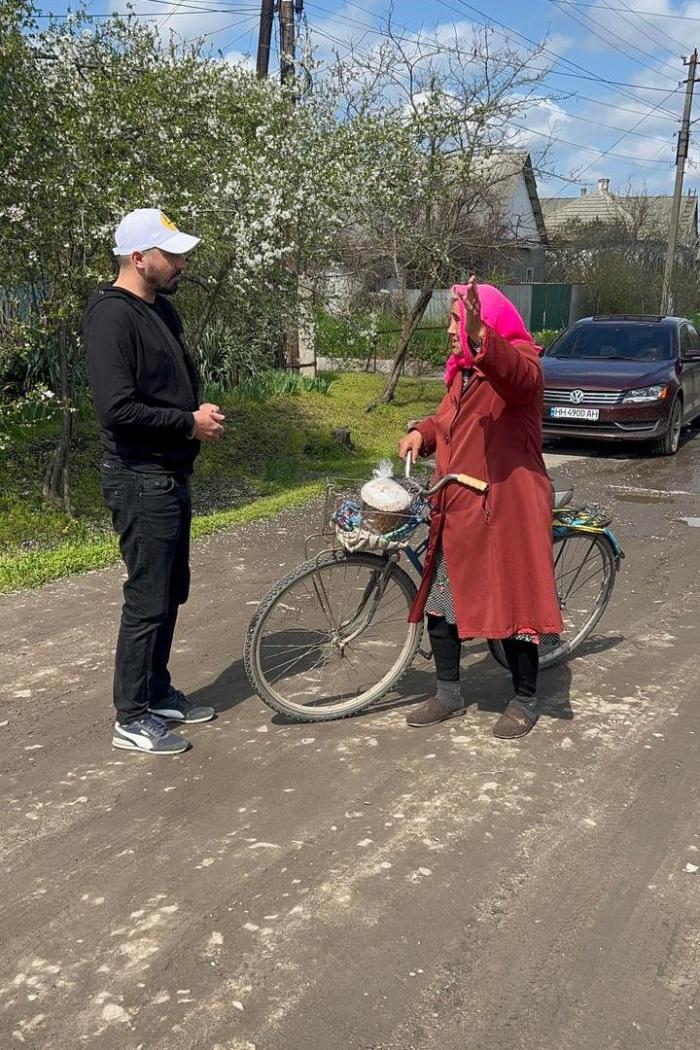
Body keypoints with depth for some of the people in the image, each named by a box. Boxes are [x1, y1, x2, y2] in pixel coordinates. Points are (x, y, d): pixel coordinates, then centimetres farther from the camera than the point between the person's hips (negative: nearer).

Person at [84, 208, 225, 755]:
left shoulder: (161, 309, 14)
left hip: (171, 475, 10)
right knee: (148, 600, -3)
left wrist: (203, 414, 3)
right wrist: (189, 423, -16)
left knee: (171, 592, 16)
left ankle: (158, 691, 31)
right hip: (141, 481, -9)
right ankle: (132, 719, 9)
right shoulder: (112, 316, -16)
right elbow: (117, 408, -25)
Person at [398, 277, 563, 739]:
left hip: (505, 509, -9)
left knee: (513, 605, 3)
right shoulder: (464, 371, 17)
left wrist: (480, 337, -56)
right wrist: (421, 433, 0)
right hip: (458, 509, 9)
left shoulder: (518, 361, -11)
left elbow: (516, 376, -36)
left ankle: (526, 701, 21)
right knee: (438, 604, 13)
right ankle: (449, 694, 29)